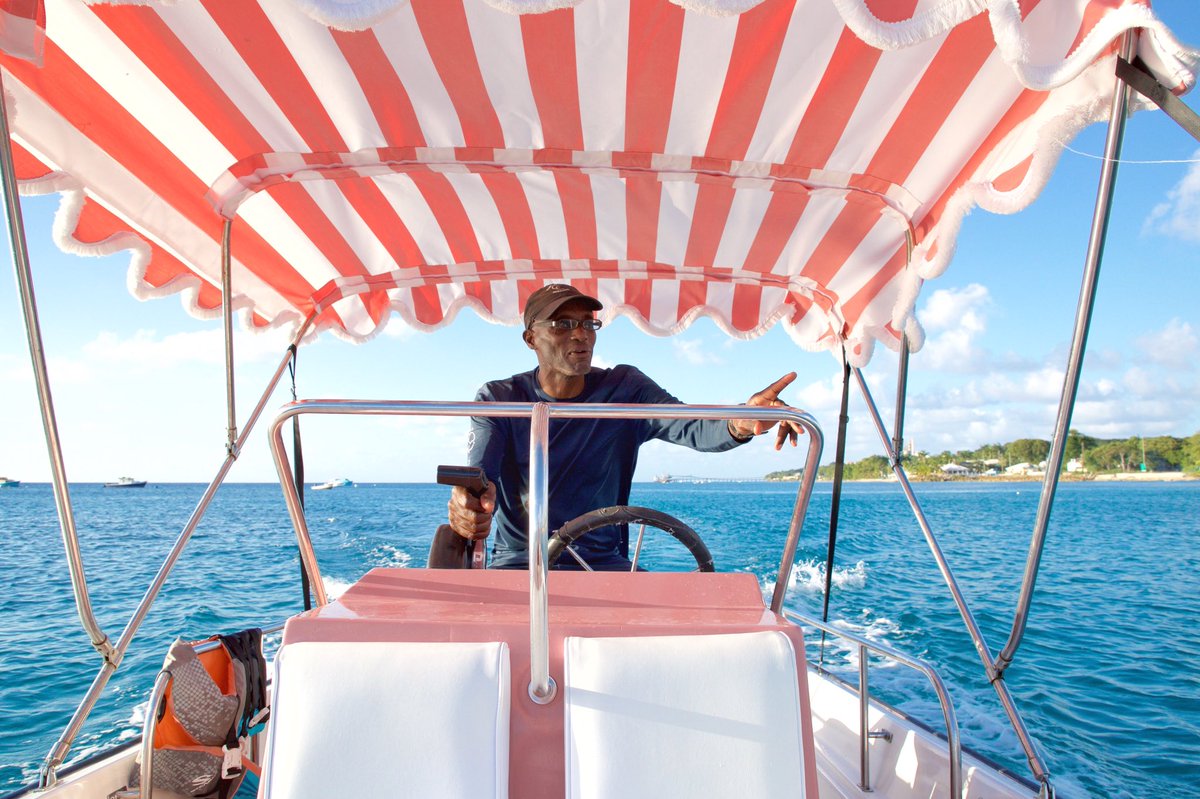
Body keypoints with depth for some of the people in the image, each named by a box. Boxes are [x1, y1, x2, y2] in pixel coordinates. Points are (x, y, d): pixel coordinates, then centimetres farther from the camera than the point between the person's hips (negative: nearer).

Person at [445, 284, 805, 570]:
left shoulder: (625, 390, 2)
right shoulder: (497, 399, 0)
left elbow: (691, 427, -15)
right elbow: (478, 471, -16)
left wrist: (741, 424, -40)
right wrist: (468, 500, -44)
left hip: (604, 563, 2)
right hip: (518, 563, -1)